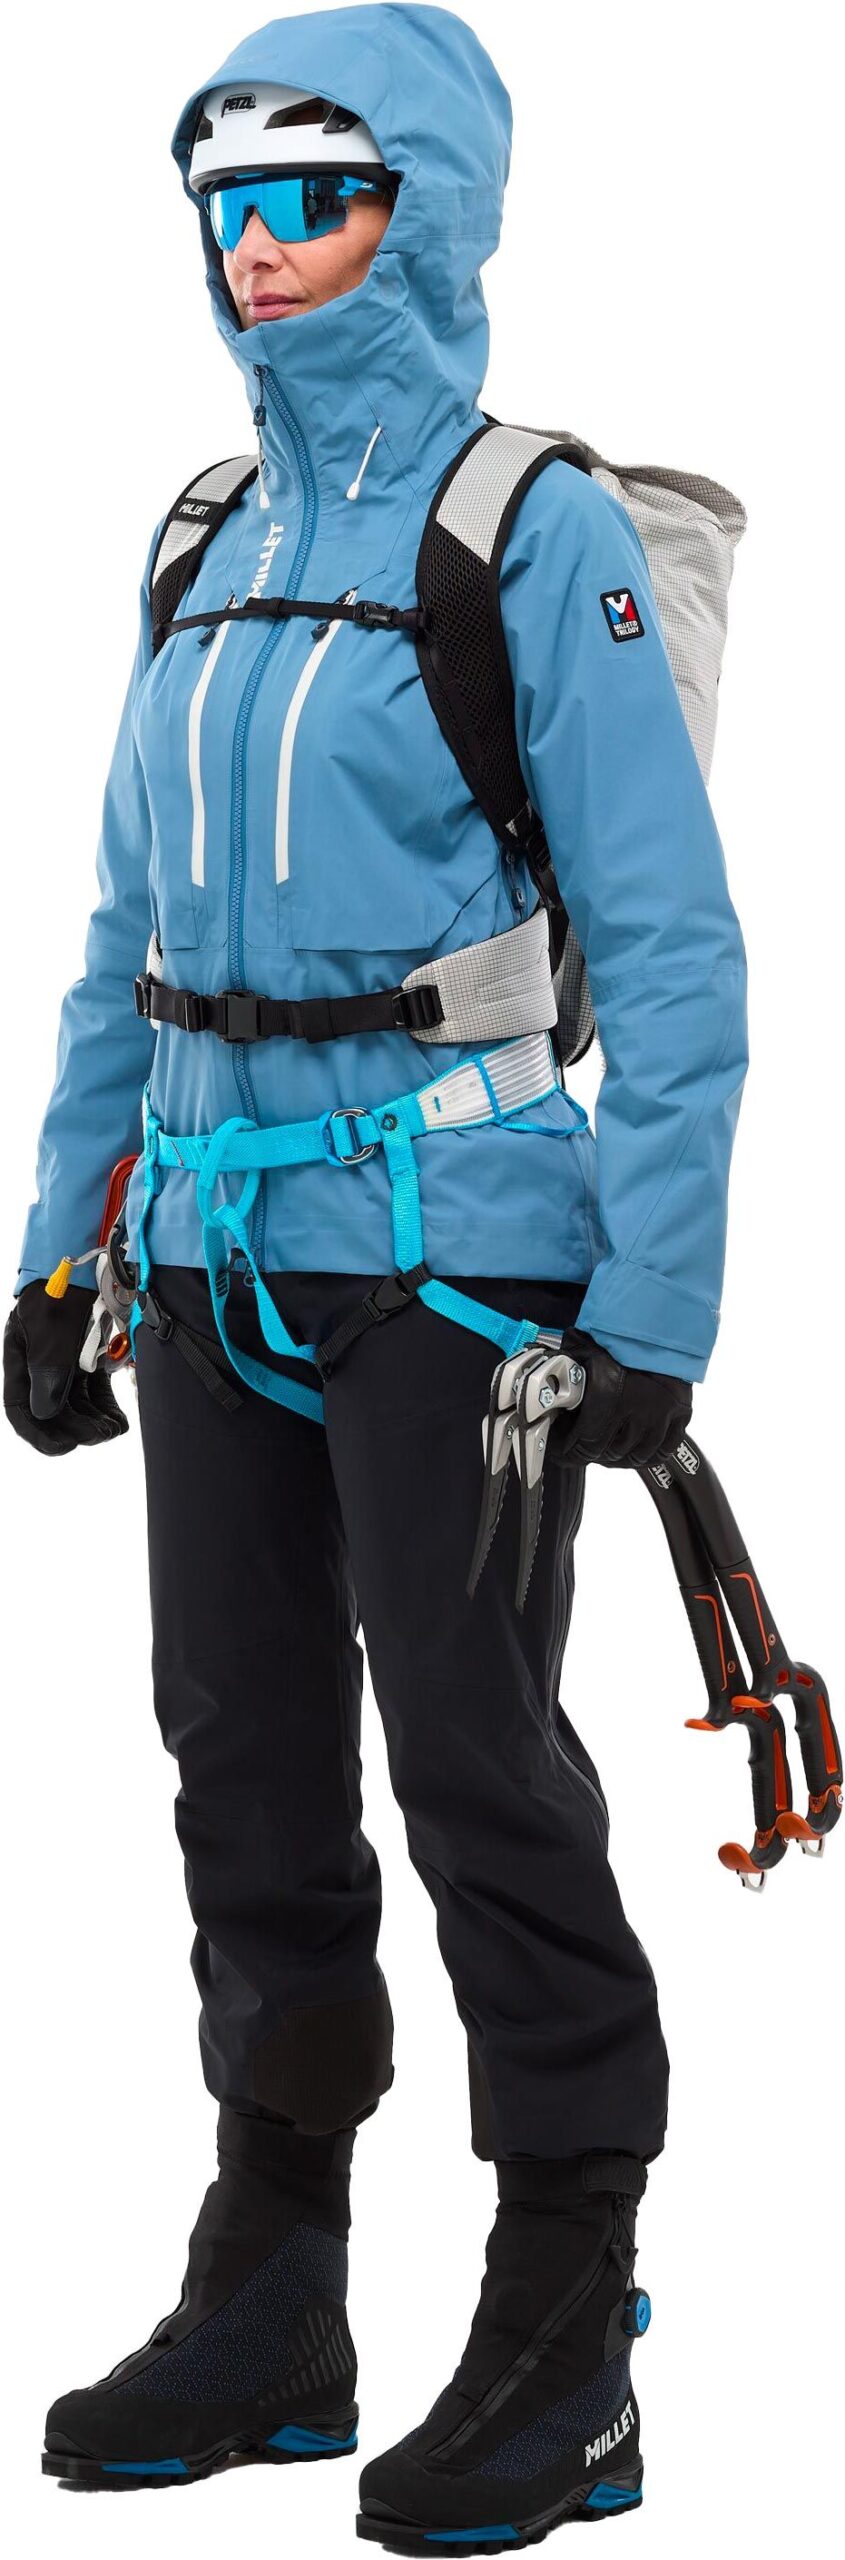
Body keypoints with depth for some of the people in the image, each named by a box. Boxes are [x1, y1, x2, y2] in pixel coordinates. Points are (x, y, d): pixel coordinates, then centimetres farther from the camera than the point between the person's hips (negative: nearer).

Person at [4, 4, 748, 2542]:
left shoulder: (535, 540, -8)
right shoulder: (214, 548, 13)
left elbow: (673, 950, -11)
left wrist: (656, 1309, -16)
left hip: (455, 1240, -7)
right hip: (225, 1246, 7)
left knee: (482, 1773, -3)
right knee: (250, 1769, 11)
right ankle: (269, 2307, 23)